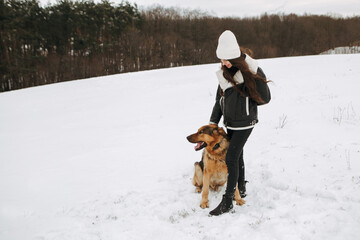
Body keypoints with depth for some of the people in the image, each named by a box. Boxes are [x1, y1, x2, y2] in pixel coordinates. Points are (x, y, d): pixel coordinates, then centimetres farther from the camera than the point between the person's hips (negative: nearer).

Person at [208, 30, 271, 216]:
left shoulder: (252, 72, -17)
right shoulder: (225, 73, 4)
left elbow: (264, 98, -12)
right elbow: (219, 99, 8)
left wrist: (244, 102, -6)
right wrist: (213, 122, 3)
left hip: (244, 123, -7)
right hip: (230, 123, 7)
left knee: (231, 158, -9)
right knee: (237, 155, 18)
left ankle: (228, 201, -2)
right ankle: (241, 188, 36)